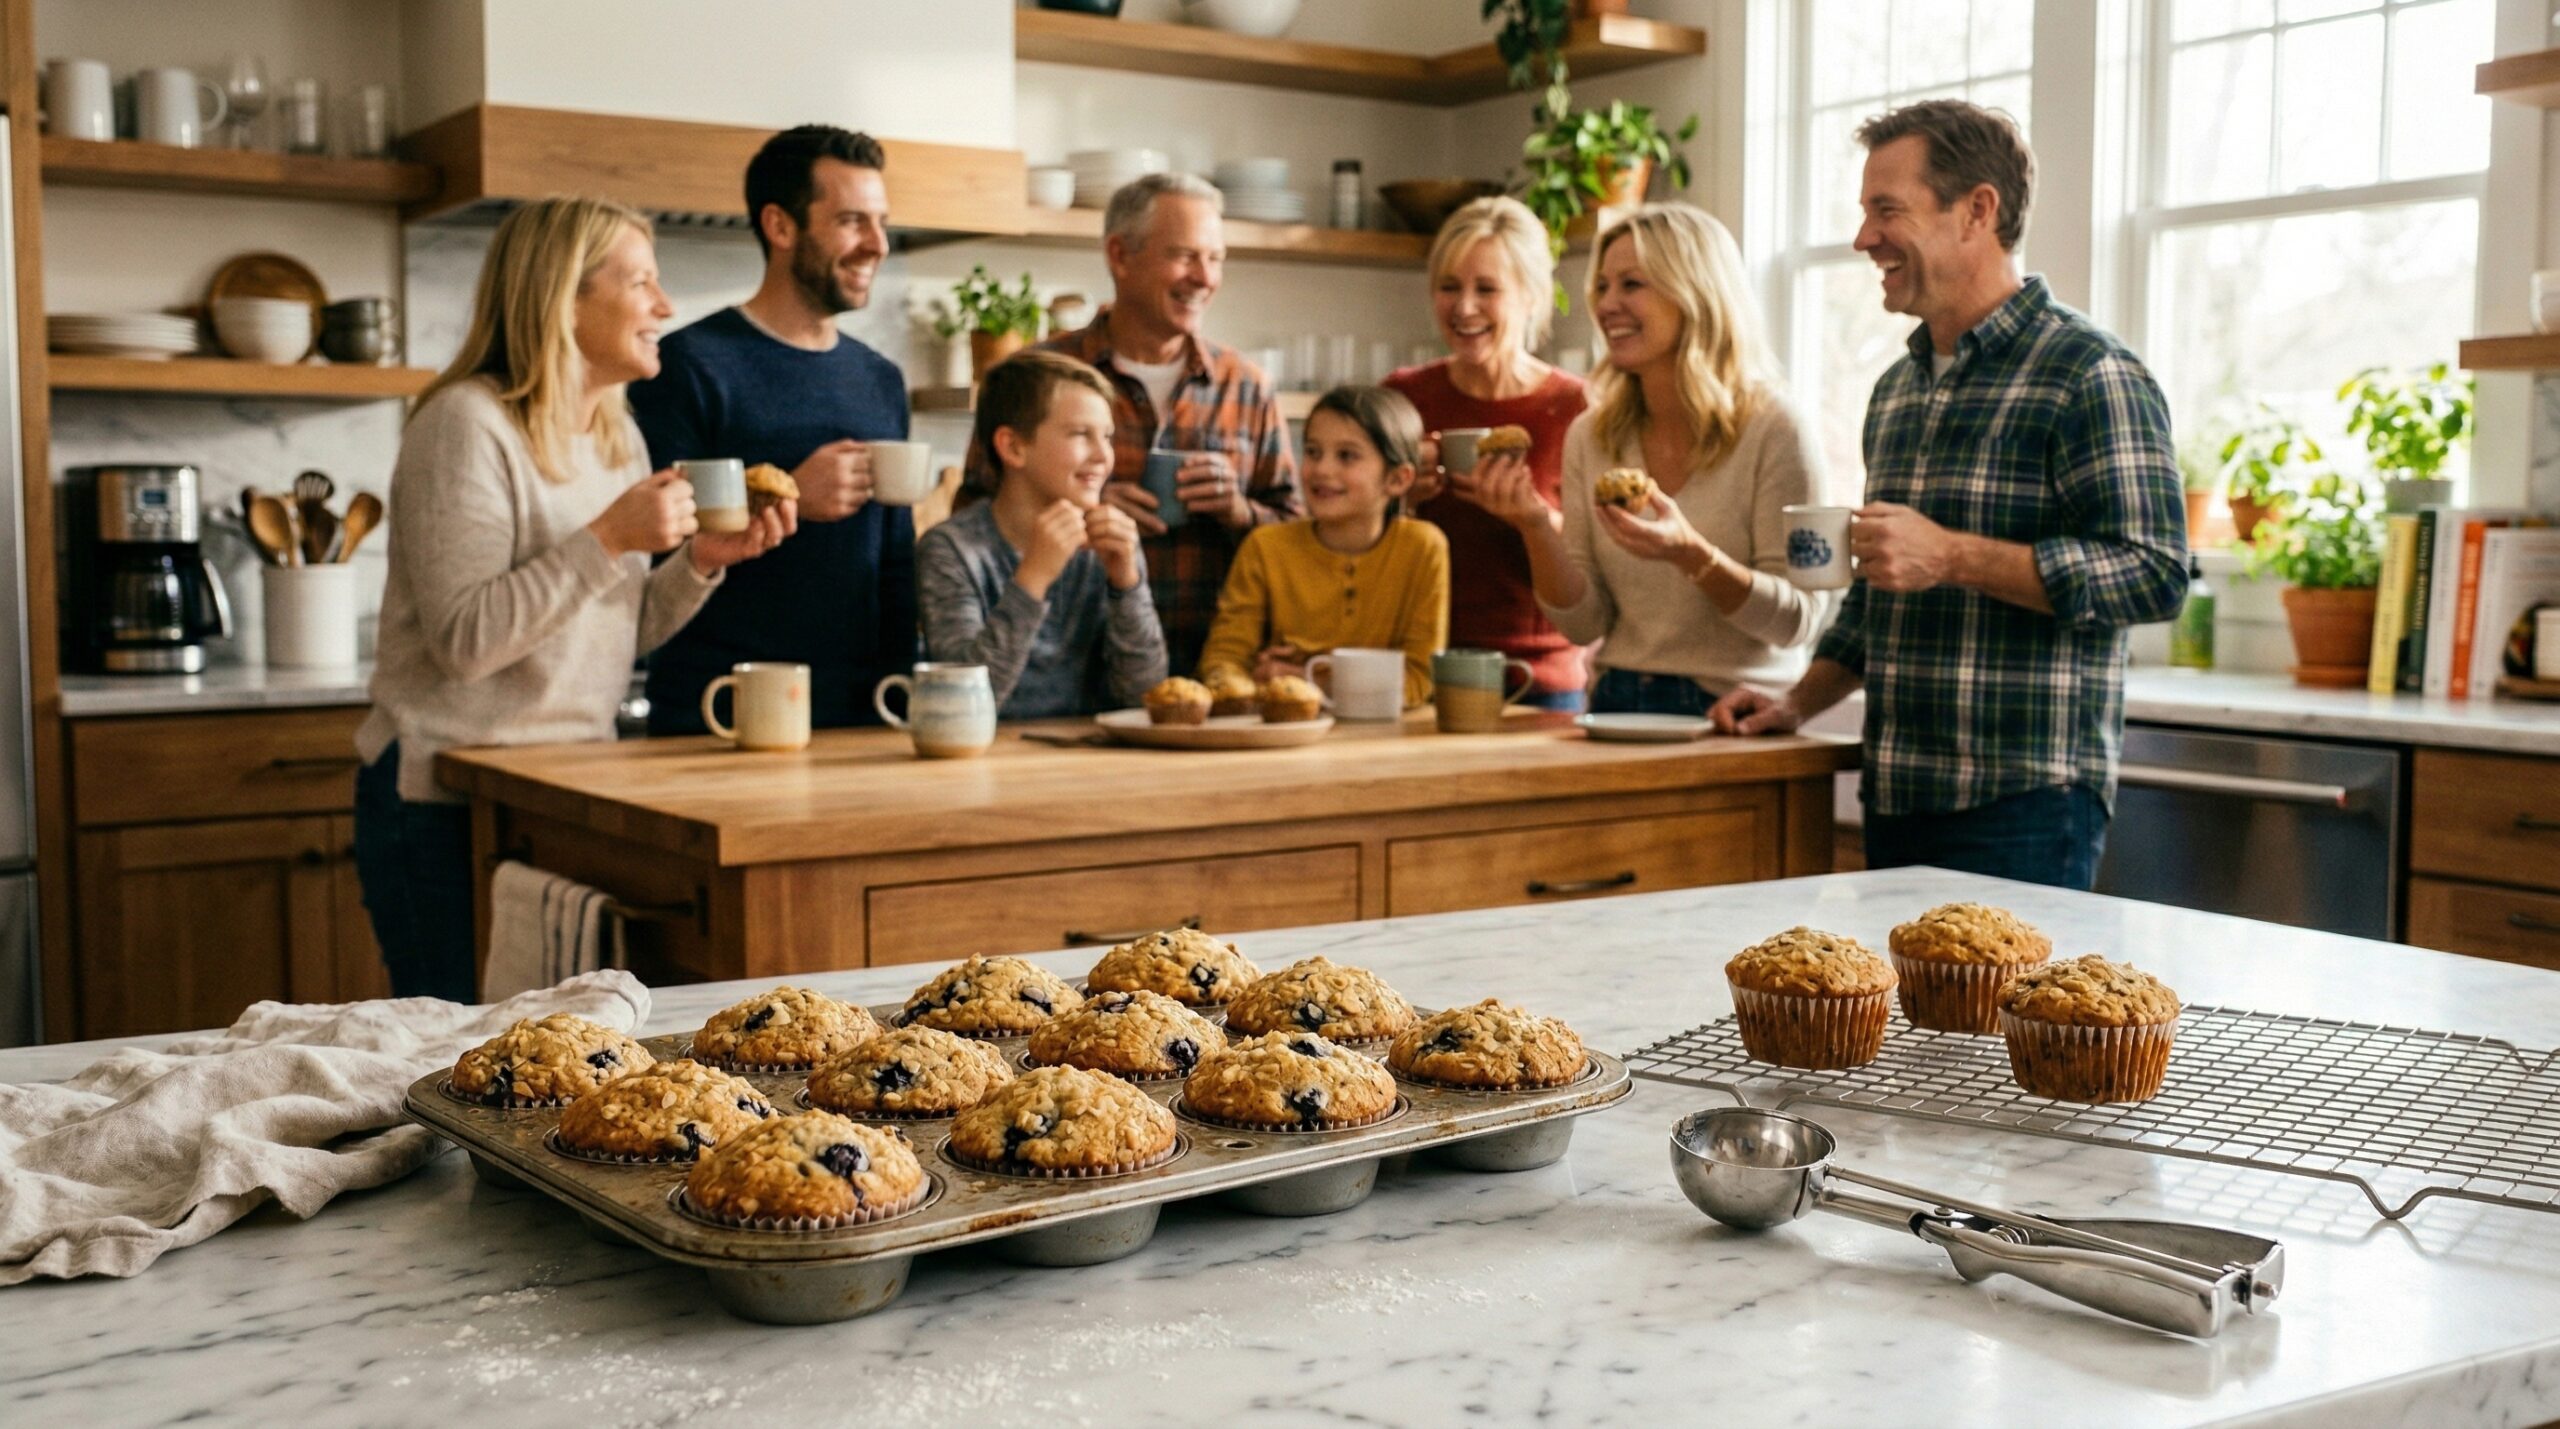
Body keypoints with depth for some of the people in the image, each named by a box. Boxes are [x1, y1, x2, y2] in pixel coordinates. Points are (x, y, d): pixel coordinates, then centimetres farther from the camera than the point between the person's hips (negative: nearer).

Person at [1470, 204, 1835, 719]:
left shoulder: (1770, 430, -5)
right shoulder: (1590, 436, 8)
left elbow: (1801, 621, -7)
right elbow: (1585, 624, 8)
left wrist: (1690, 554, -21)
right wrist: (1537, 529, -8)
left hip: (1733, 715, -3)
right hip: (1618, 705, 4)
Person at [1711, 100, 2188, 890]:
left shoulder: (2089, 373, -9)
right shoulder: (1897, 387, 17)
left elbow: (2154, 573, -18)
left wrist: (1952, 555, -21)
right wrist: (1798, 703, 14)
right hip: (1894, 798, 8)